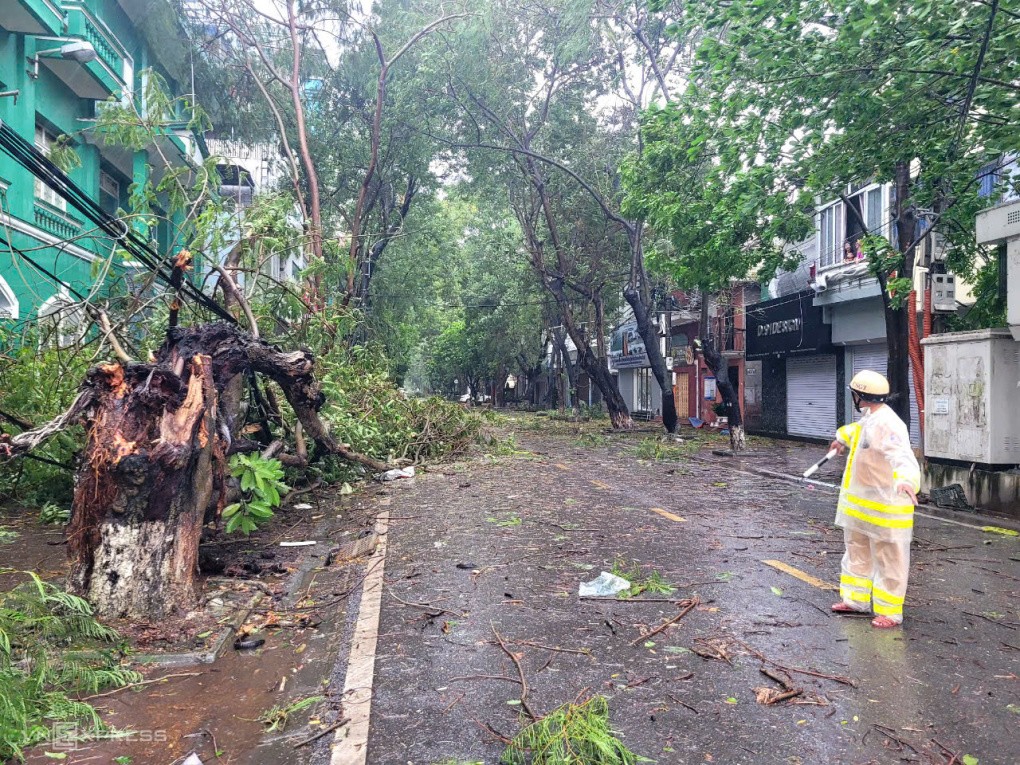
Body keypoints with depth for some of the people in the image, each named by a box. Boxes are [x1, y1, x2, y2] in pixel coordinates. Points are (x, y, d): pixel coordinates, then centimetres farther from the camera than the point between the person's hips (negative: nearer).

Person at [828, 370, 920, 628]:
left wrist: (906, 480, -61)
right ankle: (857, 600, 36)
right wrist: (843, 437, 53)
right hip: (861, 504, 10)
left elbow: (902, 456, -41)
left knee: (888, 560, 5)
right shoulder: (869, 418, 6)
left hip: (885, 506, -10)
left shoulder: (886, 424, -26)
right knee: (857, 553, 21)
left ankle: (890, 611, 18)